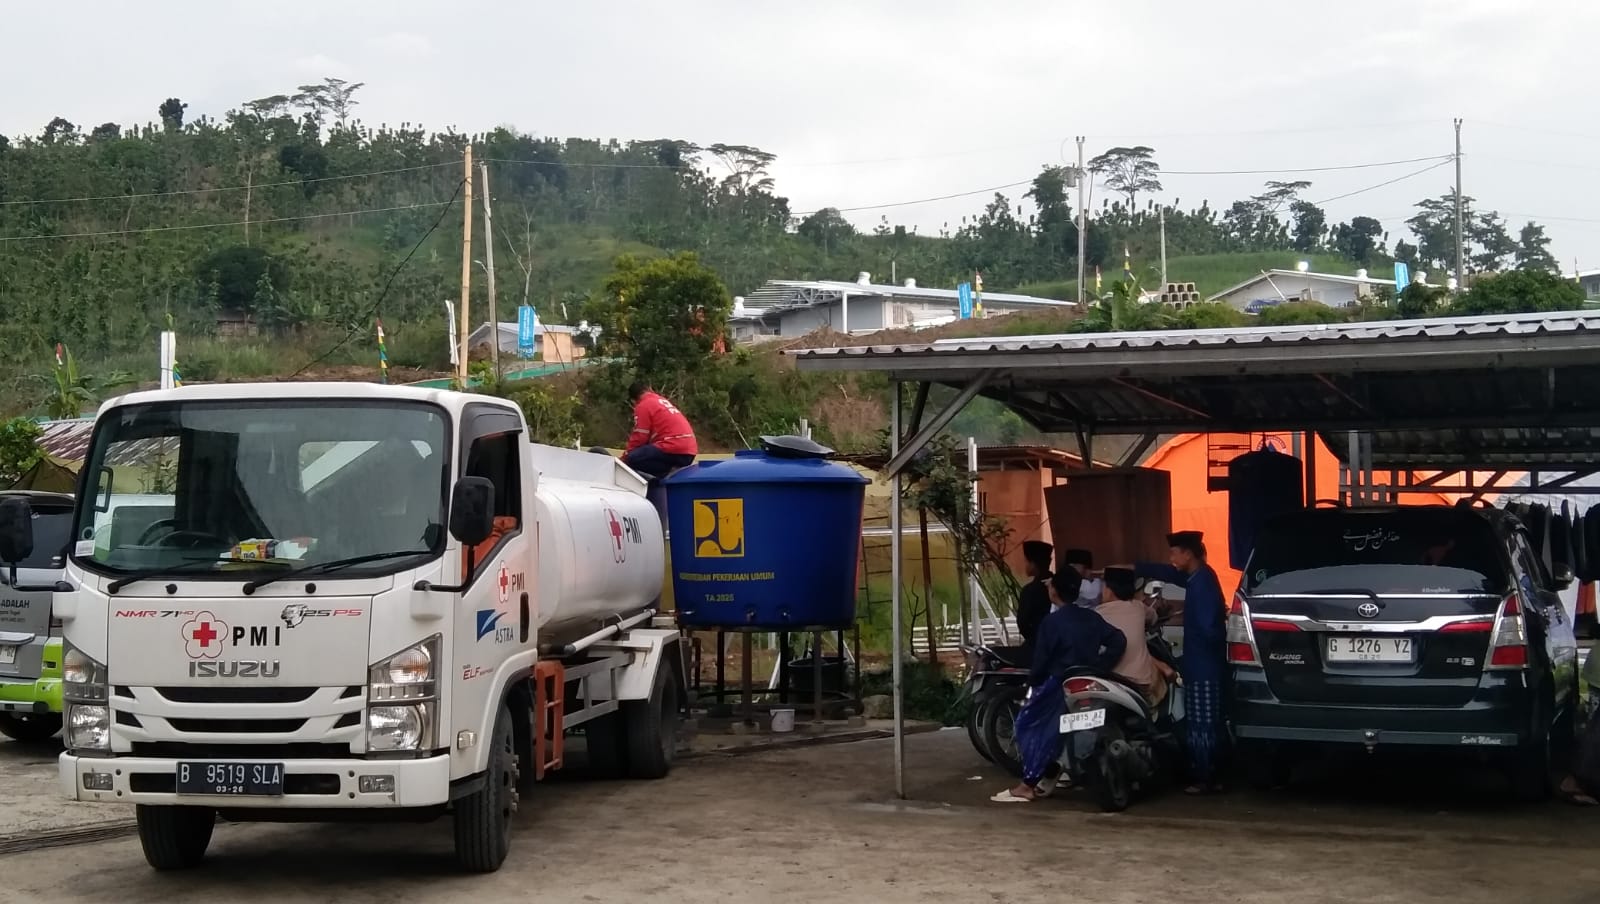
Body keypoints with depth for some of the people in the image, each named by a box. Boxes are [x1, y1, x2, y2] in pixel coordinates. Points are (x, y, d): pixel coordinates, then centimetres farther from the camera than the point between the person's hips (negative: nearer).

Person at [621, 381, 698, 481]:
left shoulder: (643, 405, 0)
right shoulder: (663, 401, 25)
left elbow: (639, 438, -4)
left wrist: (625, 458, 9)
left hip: (674, 450, -9)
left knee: (633, 459, -10)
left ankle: (669, 473, -16)